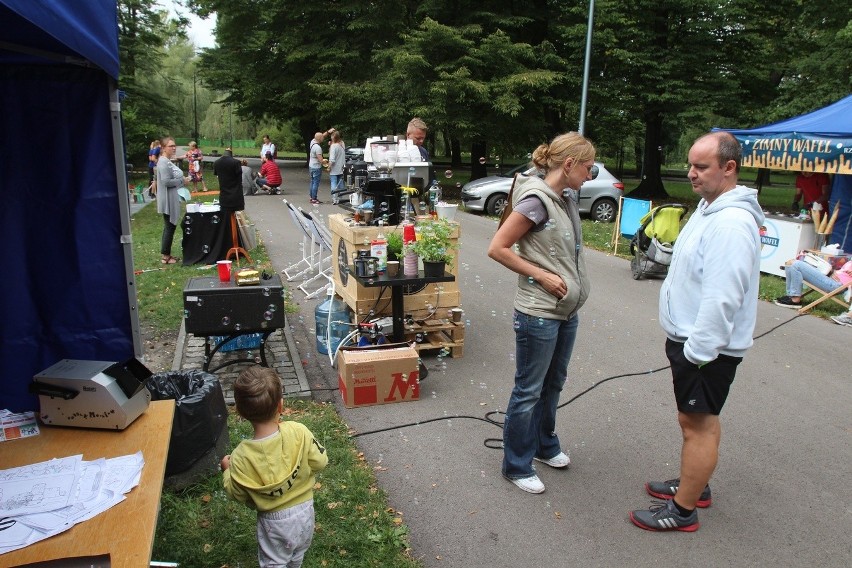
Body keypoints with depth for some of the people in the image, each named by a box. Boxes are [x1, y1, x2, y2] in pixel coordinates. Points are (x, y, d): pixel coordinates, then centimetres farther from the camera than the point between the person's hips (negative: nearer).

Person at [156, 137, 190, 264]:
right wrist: (182, 180, -15)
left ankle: (167, 254, 23)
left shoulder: (167, 161, 14)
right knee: (169, 228, -4)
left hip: (172, 200, 10)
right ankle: (165, 256, 3)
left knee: (170, 227, 15)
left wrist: (183, 180, 9)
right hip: (168, 201, -10)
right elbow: (166, 182, -25)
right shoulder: (164, 162, -18)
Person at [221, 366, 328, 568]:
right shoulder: (299, 432, -26)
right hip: (305, 510, 3)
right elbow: (320, 462, -12)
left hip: (275, 521, -3)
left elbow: (236, 493, -10)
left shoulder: (242, 456, -27)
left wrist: (227, 470, 7)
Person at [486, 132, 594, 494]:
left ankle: (545, 446, 42)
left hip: (567, 312, 9)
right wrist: (542, 276, -19)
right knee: (528, 391, 5)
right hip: (538, 314, -9)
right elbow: (497, 248, -19)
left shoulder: (567, 199, 7)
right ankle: (516, 466, 21)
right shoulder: (536, 200, -18)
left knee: (553, 384, 22)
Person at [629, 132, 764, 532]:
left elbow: (722, 297, -28)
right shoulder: (709, 207, 10)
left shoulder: (731, 222, -24)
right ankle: (693, 485, 39)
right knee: (697, 420, 22)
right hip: (690, 338, 10)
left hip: (707, 347, -10)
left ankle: (683, 510, 16)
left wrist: (697, 350, -23)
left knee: (698, 424, 2)